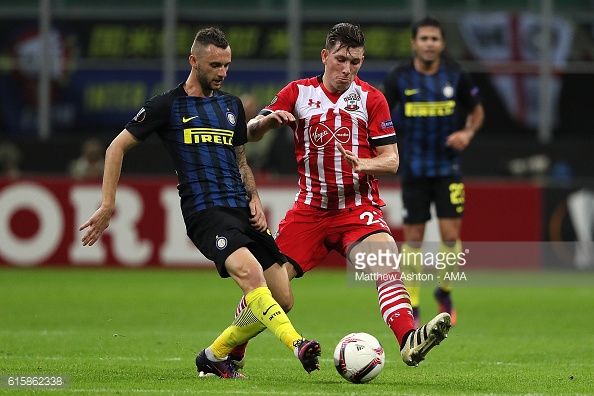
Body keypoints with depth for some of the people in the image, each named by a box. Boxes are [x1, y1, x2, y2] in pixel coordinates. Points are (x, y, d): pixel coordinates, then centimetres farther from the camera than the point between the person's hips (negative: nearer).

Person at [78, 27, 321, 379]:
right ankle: (297, 345, -45)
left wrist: (254, 198, 12)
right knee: (250, 271, -33)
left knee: (283, 299, 0)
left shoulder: (232, 105, 19)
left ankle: (214, 356, 16)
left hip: (241, 209, 7)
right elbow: (118, 147, 8)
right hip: (204, 212, -7)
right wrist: (108, 205, 2)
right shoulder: (168, 106, 2)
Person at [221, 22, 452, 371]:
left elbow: (390, 160, 0)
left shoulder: (371, 99, 2)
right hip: (310, 208, 1)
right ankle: (231, 352, 19)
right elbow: (250, 134, 4)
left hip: (358, 209, -1)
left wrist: (361, 164, -22)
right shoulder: (299, 93, 4)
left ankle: (410, 342, -45)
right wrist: (267, 120, -20)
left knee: (386, 262, -29)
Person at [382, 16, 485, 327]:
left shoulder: (456, 76, -4)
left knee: (450, 234, -9)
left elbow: (477, 111, 11)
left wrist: (468, 132, -8)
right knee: (413, 237, 1)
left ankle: (444, 291, 16)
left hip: (447, 168, 0)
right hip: (413, 170, 0)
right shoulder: (399, 77, -5)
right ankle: (412, 307, 13)